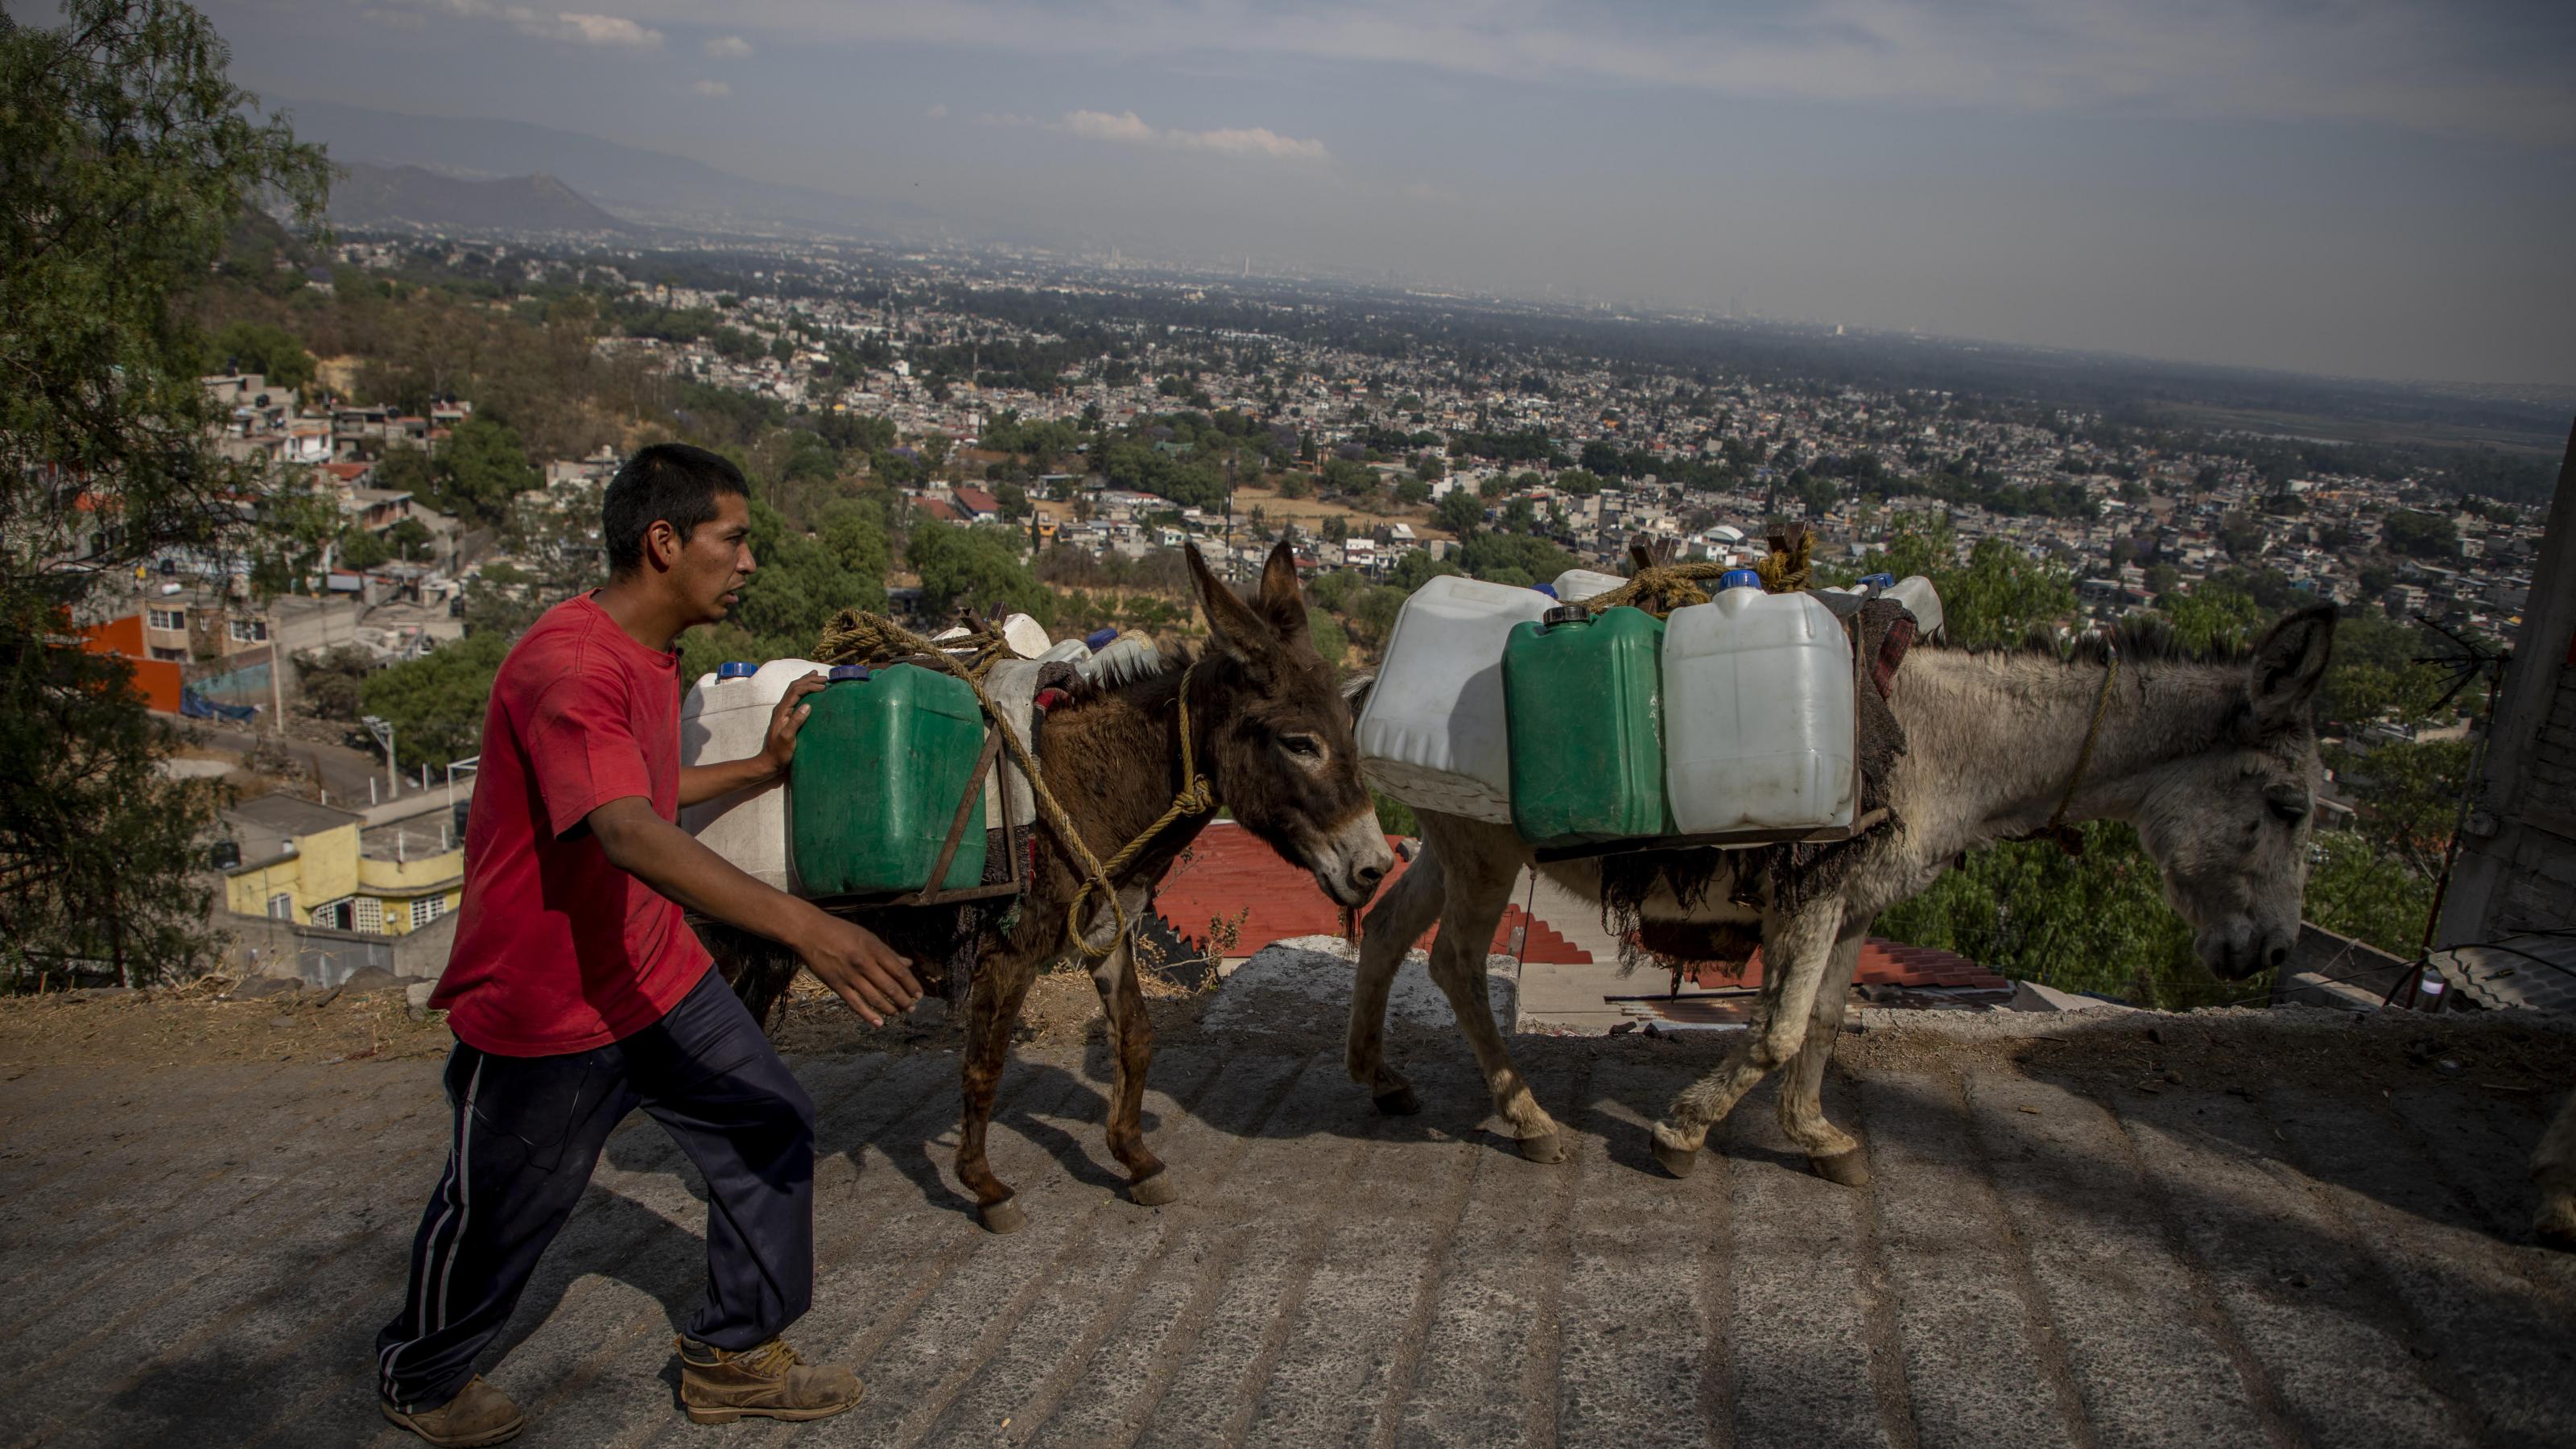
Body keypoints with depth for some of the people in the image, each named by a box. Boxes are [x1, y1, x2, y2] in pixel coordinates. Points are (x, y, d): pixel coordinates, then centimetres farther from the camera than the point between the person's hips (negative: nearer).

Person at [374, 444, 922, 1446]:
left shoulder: (651, 654, 5)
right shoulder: (569, 666, -28)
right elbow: (628, 835, -42)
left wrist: (762, 768, 12)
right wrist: (803, 927, -52)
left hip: (654, 976, 9)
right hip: (542, 1008, -8)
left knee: (769, 1127, 7)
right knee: (500, 1211, 11)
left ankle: (734, 1359, 23)